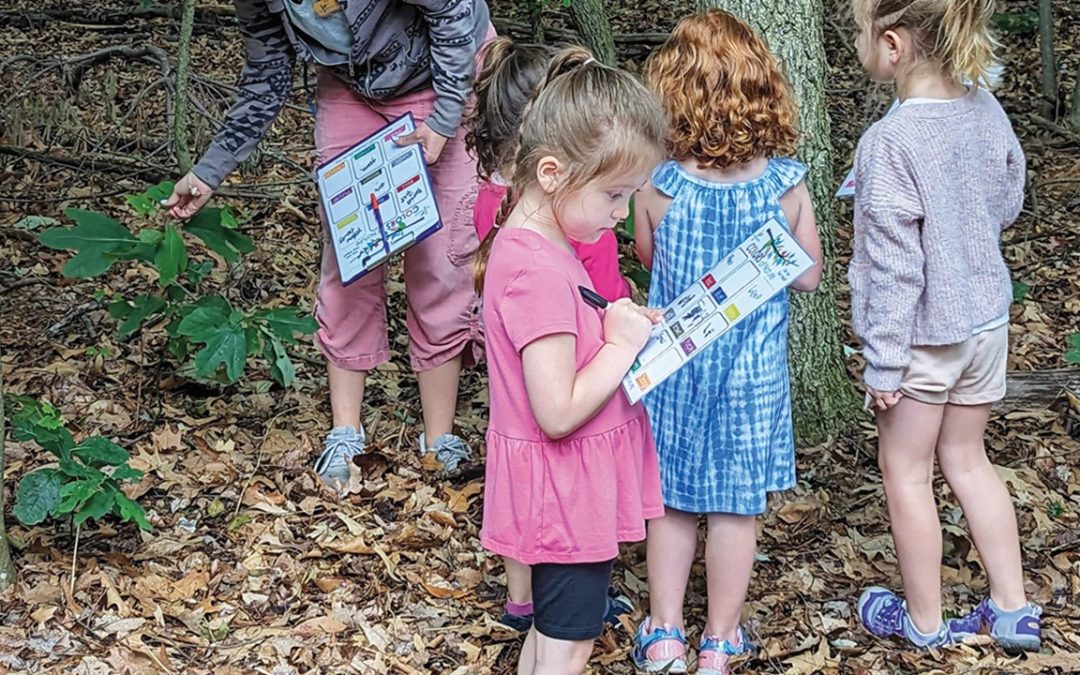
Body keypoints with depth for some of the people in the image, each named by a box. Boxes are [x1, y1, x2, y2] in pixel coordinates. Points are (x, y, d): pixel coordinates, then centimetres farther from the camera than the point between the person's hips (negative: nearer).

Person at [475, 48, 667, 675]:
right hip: (568, 486, -10)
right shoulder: (540, 272, -27)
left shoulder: (529, 246, 4)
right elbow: (558, 412, -29)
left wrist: (623, 328, 2)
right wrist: (622, 346, -18)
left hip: (570, 479, 10)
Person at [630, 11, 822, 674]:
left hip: (673, 365, 0)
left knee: (671, 500, 18)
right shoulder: (787, 184, -15)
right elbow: (809, 275, -2)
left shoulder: (658, 185, -16)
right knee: (738, 506, 14)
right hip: (754, 370, 0)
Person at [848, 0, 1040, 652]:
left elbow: (894, 266, -22)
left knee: (906, 472, 12)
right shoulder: (987, 111, -5)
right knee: (967, 458, 21)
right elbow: (1008, 204, 10)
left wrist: (883, 362, -14)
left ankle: (924, 620, 26)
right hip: (987, 319, 7)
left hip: (924, 332, -7)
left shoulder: (889, 142, -25)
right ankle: (1014, 609, 25)